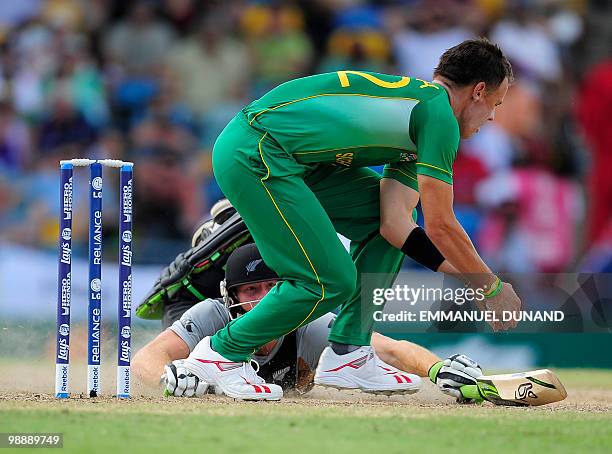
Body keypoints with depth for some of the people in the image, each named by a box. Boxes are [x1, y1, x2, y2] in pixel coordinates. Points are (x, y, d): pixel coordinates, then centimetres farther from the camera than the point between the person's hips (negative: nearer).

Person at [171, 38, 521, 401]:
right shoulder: (438, 113, -9)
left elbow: (394, 222, 12)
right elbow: (441, 226, -8)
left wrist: (465, 277, 9)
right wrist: (492, 287, 3)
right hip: (254, 157, -10)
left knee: (387, 215, 13)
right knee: (332, 282, -9)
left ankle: (347, 355, 13)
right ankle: (222, 354, 7)